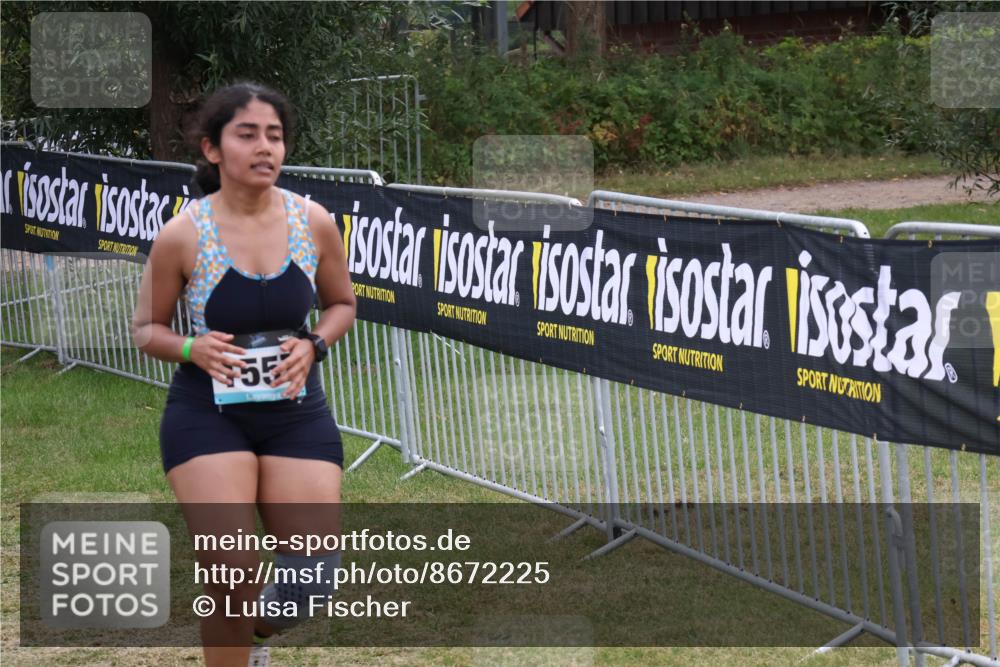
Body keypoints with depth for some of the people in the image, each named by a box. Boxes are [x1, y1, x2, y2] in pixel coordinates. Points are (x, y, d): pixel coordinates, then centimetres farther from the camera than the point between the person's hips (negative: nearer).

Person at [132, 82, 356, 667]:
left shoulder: (314, 223, -5)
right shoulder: (182, 236, -11)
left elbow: (342, 304, 12)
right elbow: (147, 328, 3)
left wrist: (313, 346, -8)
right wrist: (191, 348, -18)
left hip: (296, 409, 3)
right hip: (207, 414, -3)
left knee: (315, 574, -1)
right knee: (232, 575, -12)